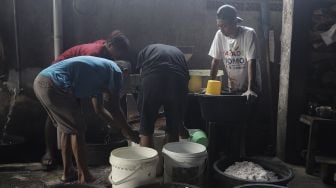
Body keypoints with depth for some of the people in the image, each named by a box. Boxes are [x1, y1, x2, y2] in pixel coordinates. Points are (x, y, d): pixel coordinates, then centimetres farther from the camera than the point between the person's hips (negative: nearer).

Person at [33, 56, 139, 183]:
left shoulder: (98, 70, 30)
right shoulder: (115, 71, 5)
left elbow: (99, 110, 33)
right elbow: (115, 109, 3)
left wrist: (121, 128, 35)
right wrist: (129, 132, 16)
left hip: (40, 82, 10)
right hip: (53, 85, -10)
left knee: (67, 128, 20)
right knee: (77, 130, 4)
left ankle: (68, 172, 29)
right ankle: (84, 176, 14)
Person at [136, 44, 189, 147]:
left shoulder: (145, 51, 31)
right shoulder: (179, 52, 35)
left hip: (151, 81, -2)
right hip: (178, 83, 2)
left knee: (146, 131, 11)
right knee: (173, 131, 18)